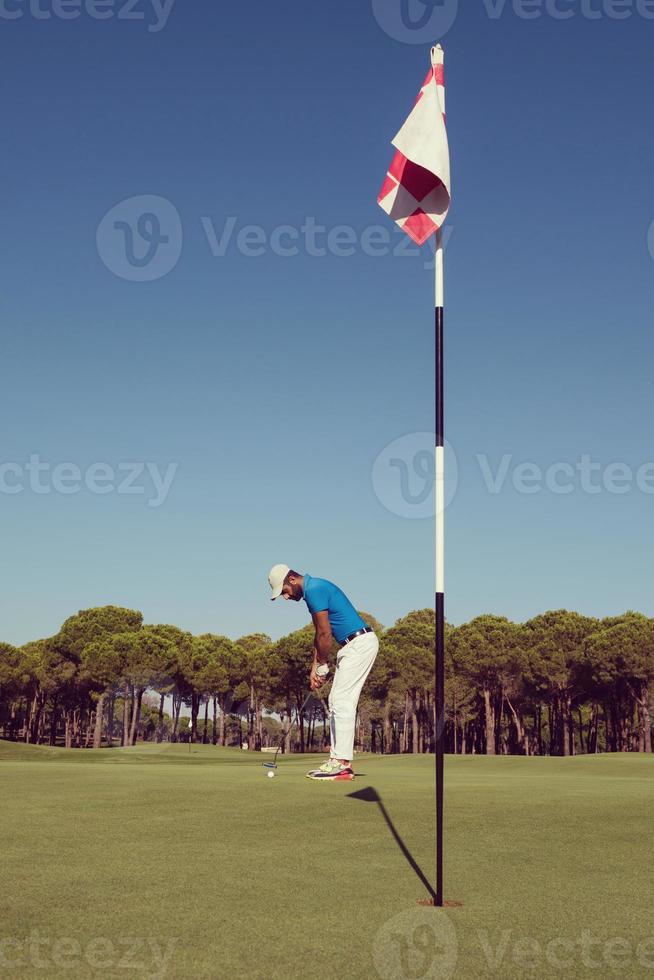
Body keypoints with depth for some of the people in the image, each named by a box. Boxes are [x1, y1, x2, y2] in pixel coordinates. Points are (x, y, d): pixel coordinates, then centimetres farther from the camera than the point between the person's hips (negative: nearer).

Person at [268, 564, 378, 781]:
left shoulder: (314, 590, -16)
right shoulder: (314, 589, 16)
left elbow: (325, 634, -15)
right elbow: (320, 635, 19)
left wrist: (322, 665, -2)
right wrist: (314, 668, 13)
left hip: (360, 644, -10)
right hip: (353, 645, 10)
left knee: (342, 702, -10)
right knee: (336, 702, 10)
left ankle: (342, 764, -9)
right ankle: (339, 760, 11)